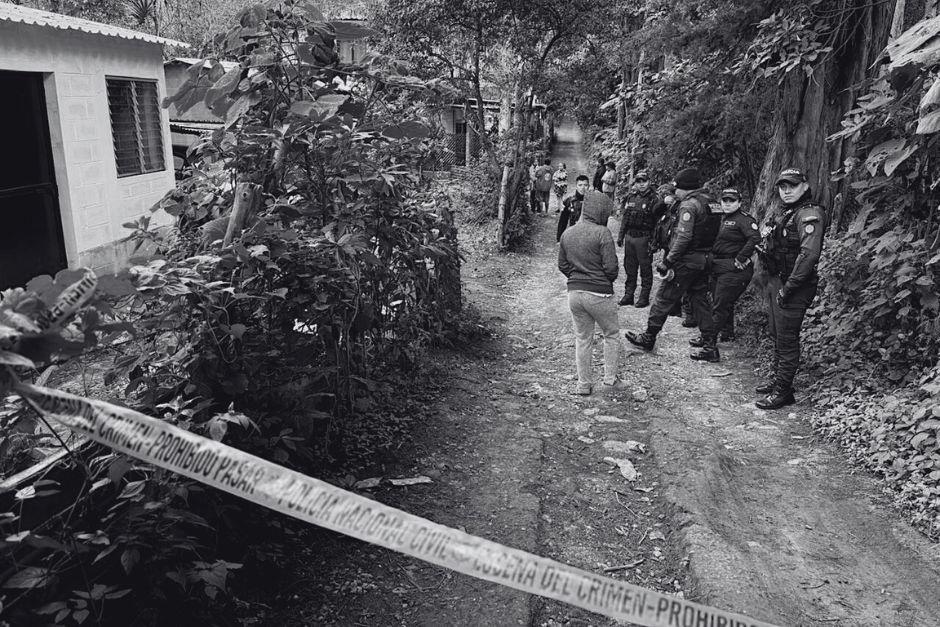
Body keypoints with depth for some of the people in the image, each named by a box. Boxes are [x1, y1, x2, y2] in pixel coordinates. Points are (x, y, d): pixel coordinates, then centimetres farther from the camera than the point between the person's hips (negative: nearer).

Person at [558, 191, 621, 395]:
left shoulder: (567, 233, 5)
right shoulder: (602, 233, -14)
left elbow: (562, 265, 10)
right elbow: (611, 266, -15)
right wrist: (608, 281, 5)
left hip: (574, 292, 5)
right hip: (599, 294, -5)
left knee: (582, 339, 15)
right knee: (612, 334, 16)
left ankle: (584, 384, 20)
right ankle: (610, 379, 18)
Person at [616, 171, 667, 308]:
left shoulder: (654, 199, -9)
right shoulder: (631, 197, 9)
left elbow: (658, 222, -11)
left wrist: (653, 241, -16)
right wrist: (620, 236, 14)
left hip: (644, 238, -6)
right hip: (629, 236, 6)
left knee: (645, 268, 2)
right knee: (629, 268, 12)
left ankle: (644, 297, 10)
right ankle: (628, 295, 21)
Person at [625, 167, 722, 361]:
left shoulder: (689, 204, -16)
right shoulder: (711, 202, 12)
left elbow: (684, 236, -24)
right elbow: (714, 233, 14)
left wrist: (668, 261, -22)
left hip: (687, 260, -8)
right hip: (704, 259, 8)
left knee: (664, 299, 4)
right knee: (700, 301, 12)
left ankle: (648, 338, 16)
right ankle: (710, 347, 12)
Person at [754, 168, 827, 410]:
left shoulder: (809, 215, -17)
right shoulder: (785, 213, 14)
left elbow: (809, 254, -27)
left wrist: (789, 287, -25)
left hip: (793, 288, -10)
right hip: (777, 281, 10)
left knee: (787, 339, -3)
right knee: (777, 335, 19)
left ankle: (783, 392, 5)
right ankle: (778, 379, 33)